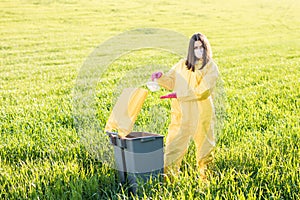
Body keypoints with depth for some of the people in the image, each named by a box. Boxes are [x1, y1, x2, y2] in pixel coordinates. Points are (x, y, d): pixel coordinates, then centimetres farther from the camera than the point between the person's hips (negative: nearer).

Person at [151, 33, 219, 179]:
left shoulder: (211, 68, -4)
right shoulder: (182, 65, 10)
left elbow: (203, 91, -15)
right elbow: (171, 82, 20)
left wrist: (179, 94, -18)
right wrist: (161, 77, -2)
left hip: (201, 113, -3)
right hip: (181, 112, 3)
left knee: (203, 141, 10)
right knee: (175, 141, 4)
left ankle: (204, 171, 25)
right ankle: (168, 171, 10)